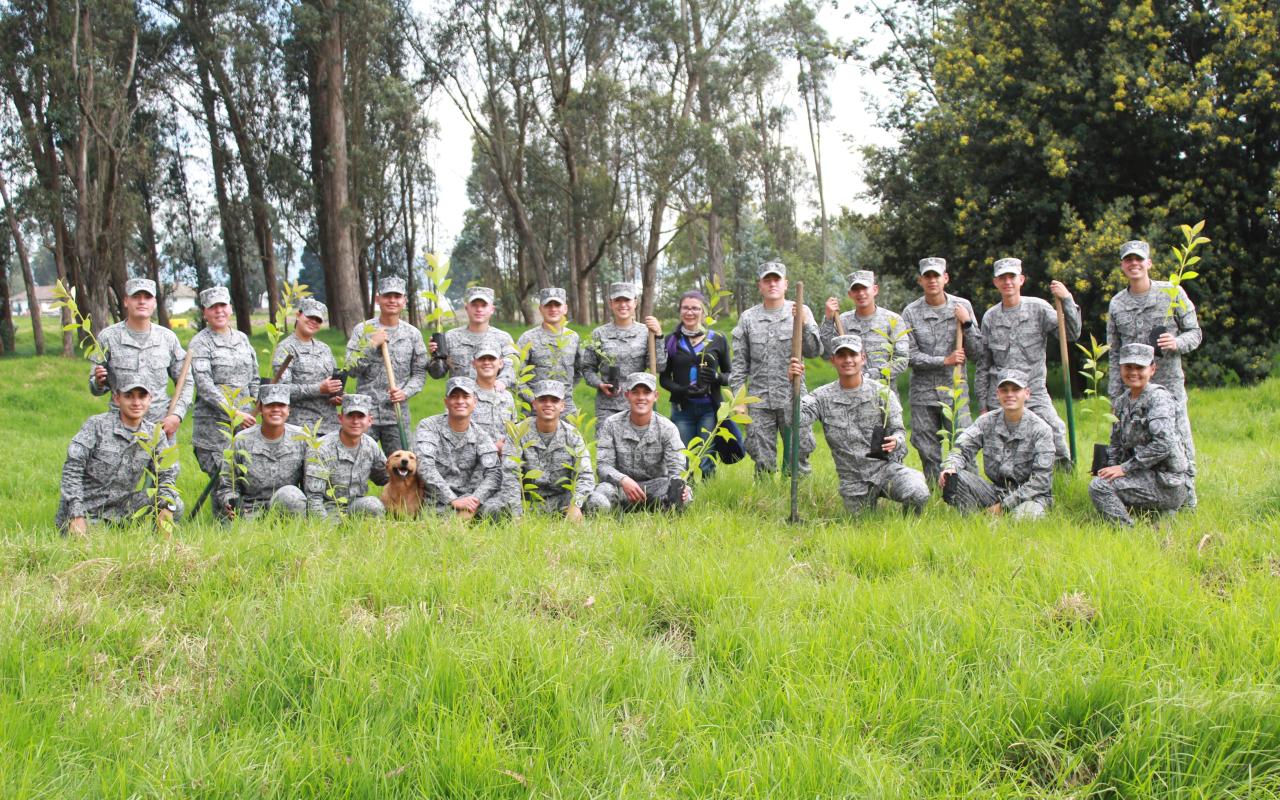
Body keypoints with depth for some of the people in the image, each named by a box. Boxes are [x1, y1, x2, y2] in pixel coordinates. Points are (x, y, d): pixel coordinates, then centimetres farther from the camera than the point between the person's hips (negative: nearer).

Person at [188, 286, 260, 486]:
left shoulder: (242, 339, 14)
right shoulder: (199, 343, -4)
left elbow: (254, 378, 21)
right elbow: (204, 386, -14)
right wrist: (234, 413, -19)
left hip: (244, 424, 5)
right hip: (213, 424, -5)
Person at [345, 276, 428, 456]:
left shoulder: (413, 334, 7)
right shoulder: (362, 330, 2)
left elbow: (419, 372, 8)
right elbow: (352, 368, -3)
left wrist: (406, 392, -9)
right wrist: (372, 345, -13)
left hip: (398, 414, 2)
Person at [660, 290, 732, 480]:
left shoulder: (717, 340, 5)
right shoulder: (672, 341, 7)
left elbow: (730, 375, 10)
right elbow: (664, 378, 8)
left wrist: (717, 377, -13)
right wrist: (681, 390, -12)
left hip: (709, 409, -1)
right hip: (682, 409, 1)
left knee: (706, 463, -2)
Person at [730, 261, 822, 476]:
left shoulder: (800, 312, 5)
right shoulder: (748, 318, 8)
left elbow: (814, 352, -2)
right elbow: (739, 362, 9)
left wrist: (804, 323, -17)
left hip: (793, 399, -1)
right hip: (759, 400, 1)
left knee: (798, 455, 0)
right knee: (762, 461, 4)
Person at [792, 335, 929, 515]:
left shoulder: (881, 392, -1)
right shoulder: (822, 397, -1)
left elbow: (898, 430, 2)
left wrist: (895, 441, -23)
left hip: (884, 466, -1)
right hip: (851, 478, 2)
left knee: (917, 494, -27)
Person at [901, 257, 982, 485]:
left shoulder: (962, 306, 4)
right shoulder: (911, 313, 0)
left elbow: (976, 353, 4)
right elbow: (910, 356, -6)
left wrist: (967, 323, -9)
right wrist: (945, 360, -12)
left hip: (956, 391, 0)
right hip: (923, 393, 0)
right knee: (929, 453, 4)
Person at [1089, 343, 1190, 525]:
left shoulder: (1159, 397, -11)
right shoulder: (1121, 402, 13)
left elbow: (1164, 444, -22)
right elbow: (1116, 445, 16)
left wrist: (1125, 468, -20)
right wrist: (1112, 469, -3)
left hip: (1167, 483, -9)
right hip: (1145, 476, 9)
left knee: (1099, 486, -20)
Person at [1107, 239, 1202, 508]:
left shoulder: (1172, 293, 2)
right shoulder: (1116, 304, 10)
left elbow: (1195, 333, 6)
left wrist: (1177, 343, -17)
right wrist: (1115, 397, 8)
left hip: (1169, 385, -2)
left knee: (1180, 445, -4)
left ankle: (1188, 501, 7)